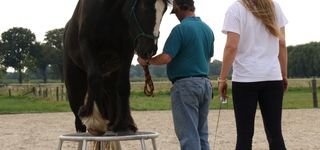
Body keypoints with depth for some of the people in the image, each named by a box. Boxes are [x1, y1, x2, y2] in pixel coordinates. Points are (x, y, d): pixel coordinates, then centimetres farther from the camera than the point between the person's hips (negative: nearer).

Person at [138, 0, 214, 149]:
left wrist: (146, 60, -2)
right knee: (202, 134, 11)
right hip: (205, 83, 7)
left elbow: (165, 58, -18)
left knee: (189, 136, -4)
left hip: (185, 85, -7)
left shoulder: (181, 29, -14)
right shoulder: (208, 29, 10)